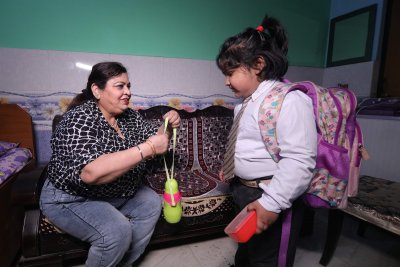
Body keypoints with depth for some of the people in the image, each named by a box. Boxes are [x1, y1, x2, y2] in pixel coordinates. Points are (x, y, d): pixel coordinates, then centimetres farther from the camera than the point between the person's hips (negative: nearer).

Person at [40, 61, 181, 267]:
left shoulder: (129, 116, -3)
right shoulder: (80, 119, -26)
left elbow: (153, 137, 4)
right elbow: (90, 172, -40)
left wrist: (168, 127, -18)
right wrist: (147, 148, -41)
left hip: (116, 192, 8)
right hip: (71, 198, -7)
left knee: (151, 204, -2)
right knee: (117, 231, -27)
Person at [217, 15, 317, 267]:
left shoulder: (289, 100, -21)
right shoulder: (247, 102, 9)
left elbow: (299, 160, -27)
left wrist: (271, 203, -26)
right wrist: (229, 167, 21)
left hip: (271, 199, -8)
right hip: (243, 190, 9)